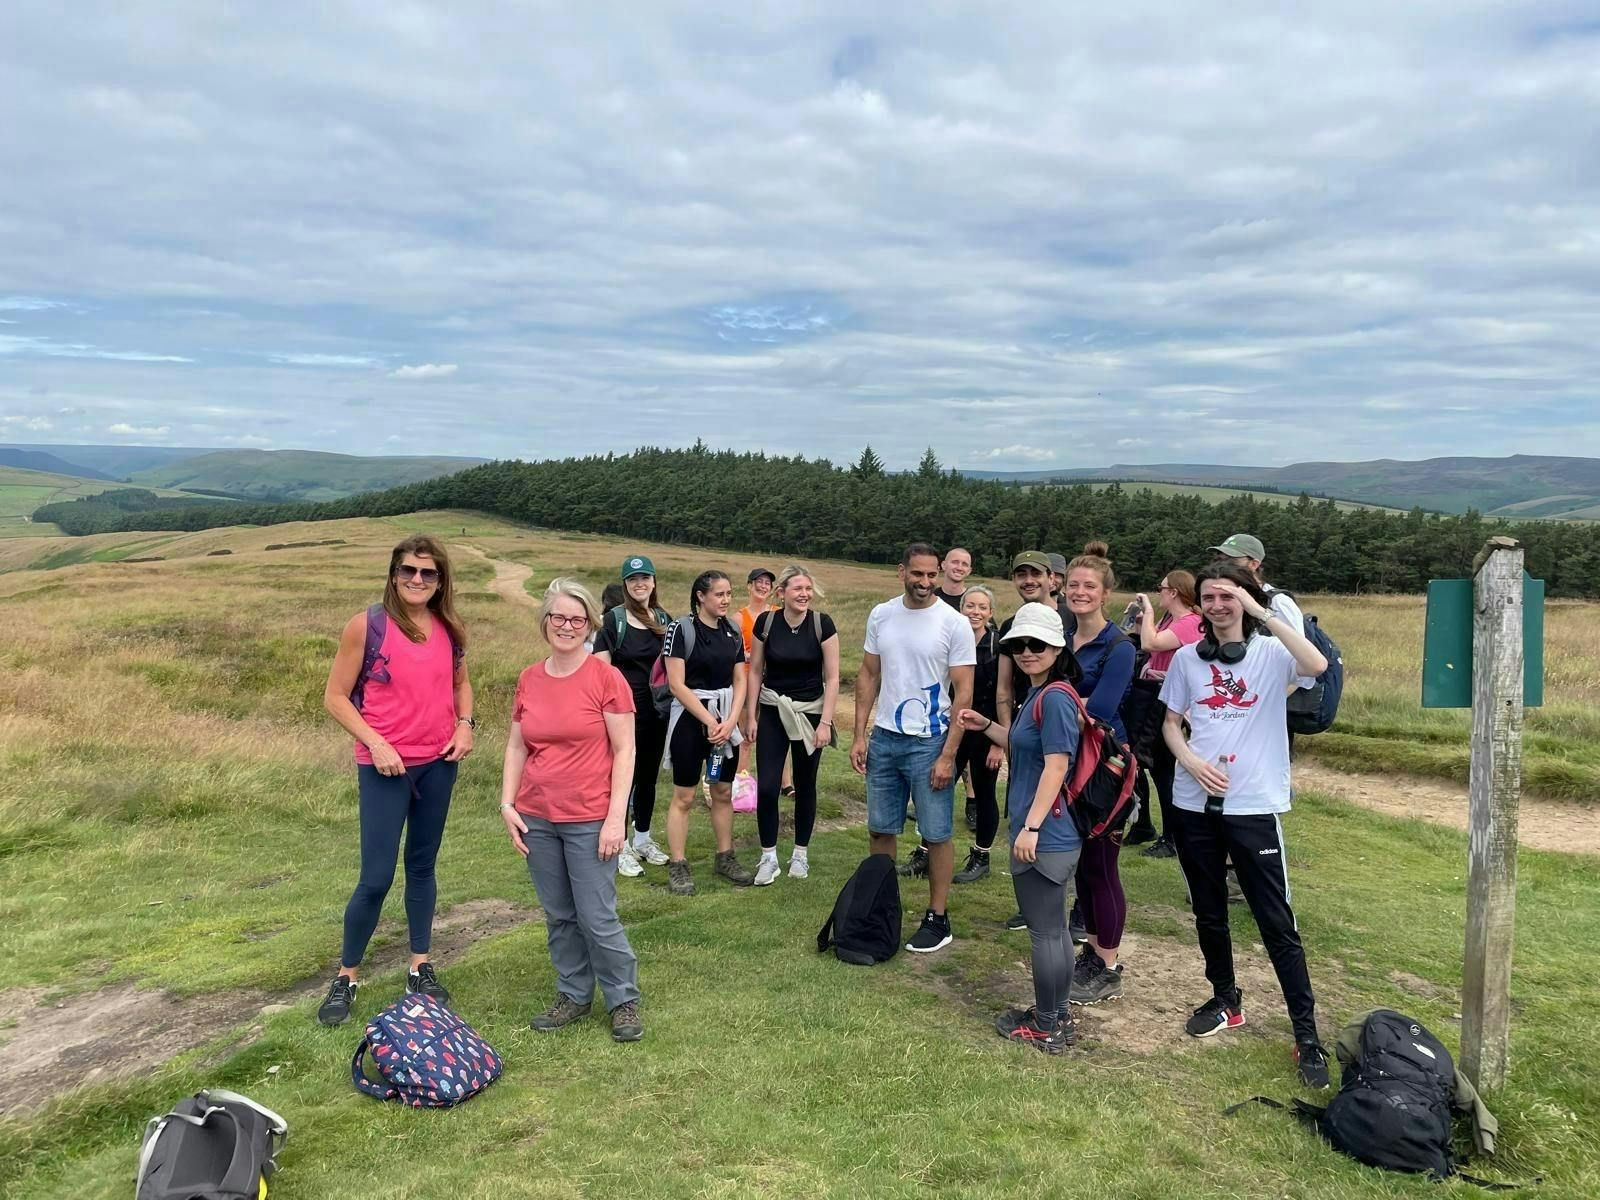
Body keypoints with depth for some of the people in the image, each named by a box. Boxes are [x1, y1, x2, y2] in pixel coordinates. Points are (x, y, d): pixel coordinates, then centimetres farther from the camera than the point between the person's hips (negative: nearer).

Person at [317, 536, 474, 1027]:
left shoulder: (450, 630, 3)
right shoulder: (366, 625, -10)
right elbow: (335, 697, -7)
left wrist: (465, 724, 1)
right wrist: (376, 743, -16)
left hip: (439, 763, 4)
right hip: (385, 765, -4)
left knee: (422, 866, 15)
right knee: (376, 877, -3)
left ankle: (420, 968, 27)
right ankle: (345, 978, 17)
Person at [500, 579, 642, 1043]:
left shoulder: (606, 678, -9)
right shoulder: (529, 680, 4)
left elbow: (624, 751, -9)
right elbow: (516, 746, 11)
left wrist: (616, 817, -13)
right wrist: (507, 804, 2)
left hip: (590, 821, -4)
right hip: (537, 819, 5)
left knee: (597, 919, 1)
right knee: (559, 916, 14)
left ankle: (624, 1001, 21)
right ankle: (574, 996, 32)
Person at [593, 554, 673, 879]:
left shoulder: (664, 619, 9)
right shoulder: (613, 619, -6)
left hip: (656, 711, 5)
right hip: (625, 711, -5)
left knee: (649, 776, 14)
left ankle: (643, 839, 29)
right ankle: (621, 848, 11)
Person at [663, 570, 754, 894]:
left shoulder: (733, 633, 7)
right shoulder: (681, 629, -10)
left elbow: (739, 681, 8)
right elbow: (677, 684, -14)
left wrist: (730, 721, -7)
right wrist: (709, 720, -15)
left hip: (726, 720, 6)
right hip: (690, 718, -5)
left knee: (723, 792, 12)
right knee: (684, 796, 0)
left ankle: (725, 858, 24)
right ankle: (677, 866, 8)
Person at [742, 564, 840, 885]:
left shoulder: (822, 623, -11)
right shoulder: (766, 622, -7)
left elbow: (832, 677, -7)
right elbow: (755, 672, 3)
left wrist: (825, 722, -11)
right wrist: (750, 716, 2)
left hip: (810, 712, -1)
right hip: (772, 711, 1)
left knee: (805, 786, 10)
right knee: (766, 786, -6)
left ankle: (801, 853, 27)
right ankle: (769, 857, 9)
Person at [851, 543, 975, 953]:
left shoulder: (954, 623, -10)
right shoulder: (881, 615, 3)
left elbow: (964, 694, -10)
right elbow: (868, 676, 10)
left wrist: (948, 755, -14)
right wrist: (858, 735, 3)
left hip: (930, 742, -4)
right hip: (884, 738, 5)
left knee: (937, 834, 3)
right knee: (880, 829, 13)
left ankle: (938, 919, 17)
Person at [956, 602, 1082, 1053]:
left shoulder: (1055, 698, -18)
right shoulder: (1038, 695, 12)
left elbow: (1056, 765, -22)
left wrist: (1030, 826, -23)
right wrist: (985, 726, 17)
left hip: (1044, 837, -10)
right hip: (1051, 836, 10)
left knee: (1045, 933, 2)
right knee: (1054, 927, 18)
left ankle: (1044, 1028, 15)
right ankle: (1058, 1016, 31)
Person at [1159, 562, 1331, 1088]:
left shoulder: (1271, 653, -6)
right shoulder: (1187, 658, 5)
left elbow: (1317, 665, -29)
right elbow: (1171, 724, 11)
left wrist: (1262, 611, -28)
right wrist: (1192, 762, -8)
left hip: (1254, 806, -4)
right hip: (1195, 804, 4)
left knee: (1277, 924, -1)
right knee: (1208, 912, 17)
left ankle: (1307, 1034, 9)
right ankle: (1226, 1000, 36)